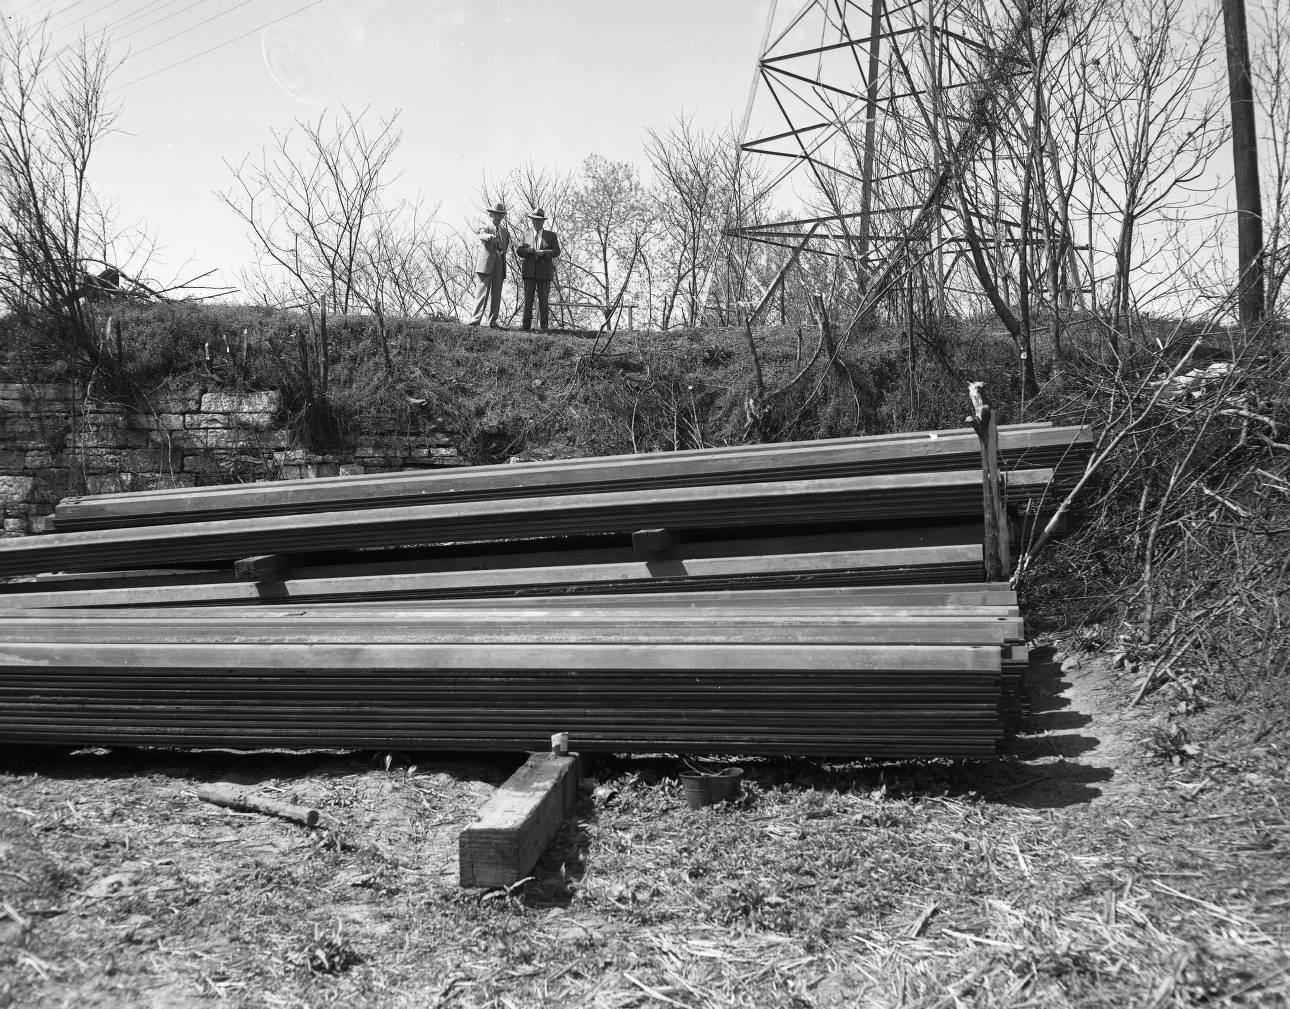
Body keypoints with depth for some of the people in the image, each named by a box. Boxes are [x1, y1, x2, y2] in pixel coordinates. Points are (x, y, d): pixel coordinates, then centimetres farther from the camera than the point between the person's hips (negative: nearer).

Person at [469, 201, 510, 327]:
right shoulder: (485, 230, 5)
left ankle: (493, 321, 5)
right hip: (485, 265, -4)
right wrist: (489, 236, -41)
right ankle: (476, 319, -15)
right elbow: (481, 235, -19)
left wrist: (501, 253, 7)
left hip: (499, 267, 4)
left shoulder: (505, 233, 20)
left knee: (496, 295, 2)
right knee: (482, 292, -11)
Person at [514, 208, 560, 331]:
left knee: (544, 300, -2)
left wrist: (544, 253, -16)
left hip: (544, 271, -2)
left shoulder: (551, 236, 11)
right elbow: (518, 251, 10)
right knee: (528, 298, -3)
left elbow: (557, 251, 1)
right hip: (529, 271, 2)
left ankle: (543, 325, 2)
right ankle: (526, 324, -1)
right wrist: (526, 250, -12)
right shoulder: (527, 236, 17)